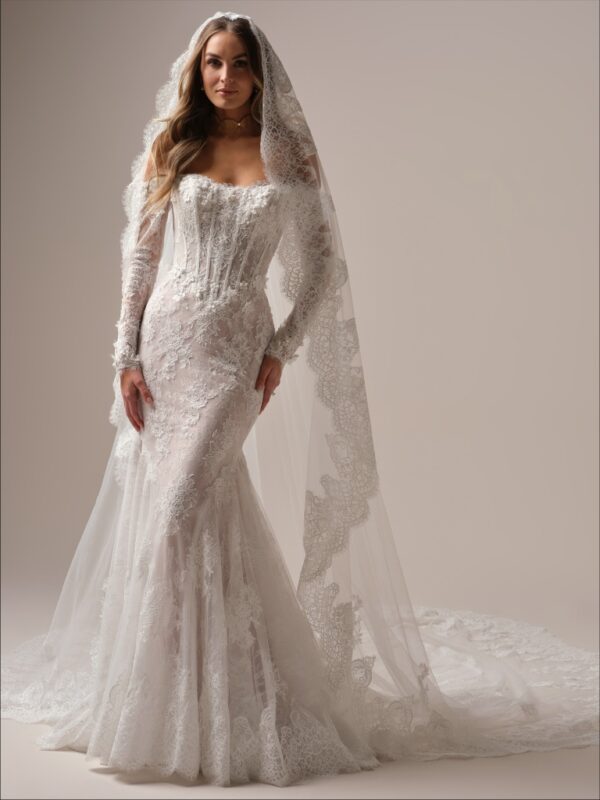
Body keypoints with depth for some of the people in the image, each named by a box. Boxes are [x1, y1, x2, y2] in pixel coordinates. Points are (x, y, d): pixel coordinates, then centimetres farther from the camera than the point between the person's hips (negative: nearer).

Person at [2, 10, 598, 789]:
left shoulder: (288, 157, 4)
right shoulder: (168, 149, 9)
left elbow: (321, 263, 5)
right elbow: (140, 257, 8)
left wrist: (281, 349, -4)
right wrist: (127, 354, 0)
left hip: (235, 349, -3)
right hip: (165, 343, 3)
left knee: (184, 512, -12)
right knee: (152, 511, 5)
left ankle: (196, 708, 2)